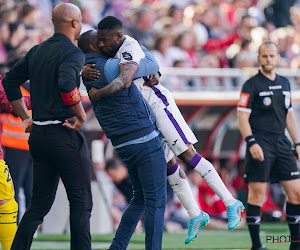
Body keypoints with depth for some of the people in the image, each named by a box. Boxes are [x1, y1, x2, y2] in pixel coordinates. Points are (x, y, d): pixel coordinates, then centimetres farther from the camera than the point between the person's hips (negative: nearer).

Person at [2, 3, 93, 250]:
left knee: (40, 203, 12)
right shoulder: (72, 53, -12)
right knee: (81, 202, -1)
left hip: (38, 134, 8)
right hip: (65, 136, -8)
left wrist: (25, 117, 23)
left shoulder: (37, 51, 13)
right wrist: (81, 115, -18)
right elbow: (66, 83, -31)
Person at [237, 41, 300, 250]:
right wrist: (251, 142, -18)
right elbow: (242, 116, -8)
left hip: (282, 143, 6)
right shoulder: (252, 85, -4)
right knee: (257, 193, -7)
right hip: (261, 145, -6)